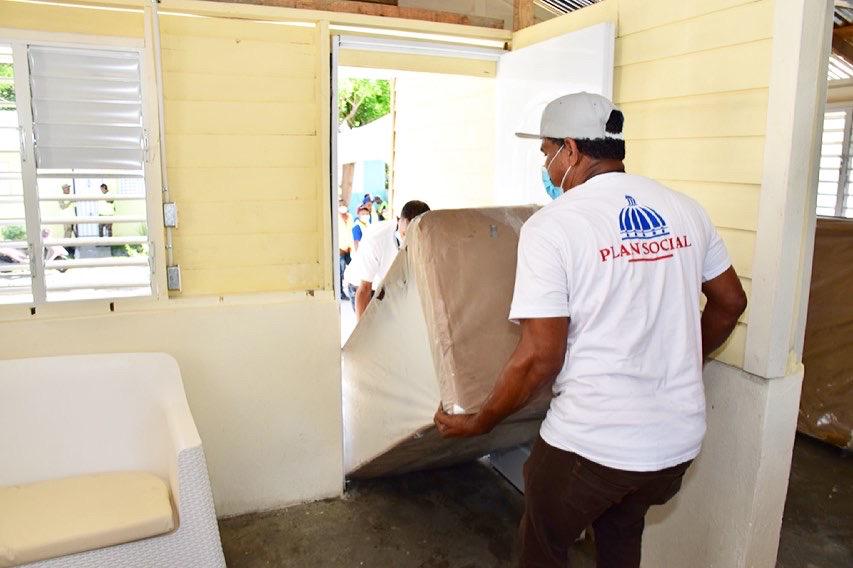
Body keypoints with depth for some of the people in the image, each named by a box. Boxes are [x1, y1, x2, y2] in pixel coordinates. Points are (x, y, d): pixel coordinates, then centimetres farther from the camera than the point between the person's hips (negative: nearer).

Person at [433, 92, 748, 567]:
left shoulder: (552, 226, -17)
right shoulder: (684, 209, 2)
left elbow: (540, 357, -19)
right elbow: (730, 302, 13)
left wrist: (479, 423, -4)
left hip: (590, 444, -6)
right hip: (681, 438, 6)